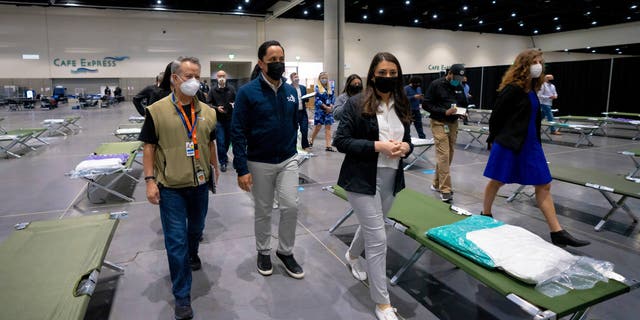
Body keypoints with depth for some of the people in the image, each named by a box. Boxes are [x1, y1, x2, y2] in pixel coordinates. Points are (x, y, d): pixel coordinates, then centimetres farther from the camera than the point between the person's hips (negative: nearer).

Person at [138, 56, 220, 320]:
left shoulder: (207, 111, 2)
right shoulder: (157, 110, -10)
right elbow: (149, 146, -6)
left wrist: (214, 167, 18)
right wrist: (150, 180, -10)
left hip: (200, 184, 4)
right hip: (171, 187, -4)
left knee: (196, 229, 24)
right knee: (176, 240, 1)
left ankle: (192, 255, 56)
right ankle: (182, 296, 13)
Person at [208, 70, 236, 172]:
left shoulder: (231, 89, 3)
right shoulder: (213, 90, -1)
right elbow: (208, 104, -1)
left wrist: (234, 104, -11)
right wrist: (216, 108, -17)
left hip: (230, 119, 3)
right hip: (218, 120, -2)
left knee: (228, 140, 14)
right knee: (220, 141, -3)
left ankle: (223, 155, 40)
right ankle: (223, 162, 8)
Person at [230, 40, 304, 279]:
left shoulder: (291, 91, 2)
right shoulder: (247, 92, -13)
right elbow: (237, 132, -14)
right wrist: (242, 169, -17)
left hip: (288, 161, 3)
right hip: (259, 163, -3)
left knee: (291, 207, -1)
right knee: (263, 211, 11)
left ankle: (286, 251, 21)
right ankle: (263, 252, 32)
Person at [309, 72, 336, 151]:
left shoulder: (330, 87, 9)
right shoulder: (317, 87, -1)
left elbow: (333, 98, 7)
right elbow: (317, 100, -7)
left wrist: (331, 106, -10)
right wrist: (326, 107, -12)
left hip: (329, 110, 3)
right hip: (320, 110, -3)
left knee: (328, 127, 1)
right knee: (317, 127, -2)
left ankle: (328, 146, 1)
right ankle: (311, 141, 19)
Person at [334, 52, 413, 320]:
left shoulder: (402, 106, 8)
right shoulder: (357, 104, -9)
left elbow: (408, 141, 17)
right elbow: (341, 141, -13)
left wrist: (405, 147, -8)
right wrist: (378, 146, -21)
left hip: (392, 180, 6)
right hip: (363, 180, -6)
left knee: (371, 228, 23)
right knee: (378, 238, -4)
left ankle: (352, 255, 56)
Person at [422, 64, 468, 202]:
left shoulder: (459, 87, 11)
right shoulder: (436, 84, -7)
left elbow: (464, 104, 23)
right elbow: (426, 104, -11)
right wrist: (445, 112, -19)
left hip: (453, 124, 7)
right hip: (439, 123, -7)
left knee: (449, 156, 10)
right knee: (443, 156, -12)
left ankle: (437, 184, 23)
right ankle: (445, 190, -10)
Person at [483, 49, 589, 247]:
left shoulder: (531, 89, 11)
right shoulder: (512, 89, -15)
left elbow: (533, 117, 16)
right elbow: (496, 116, -11)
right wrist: (493, 139, -1)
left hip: (530, 143, 8)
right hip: (509, 143, -8)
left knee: (544, 186, 5)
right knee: (497, 181, 7)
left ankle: (557, 233, 9)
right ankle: (485, 215, 29)